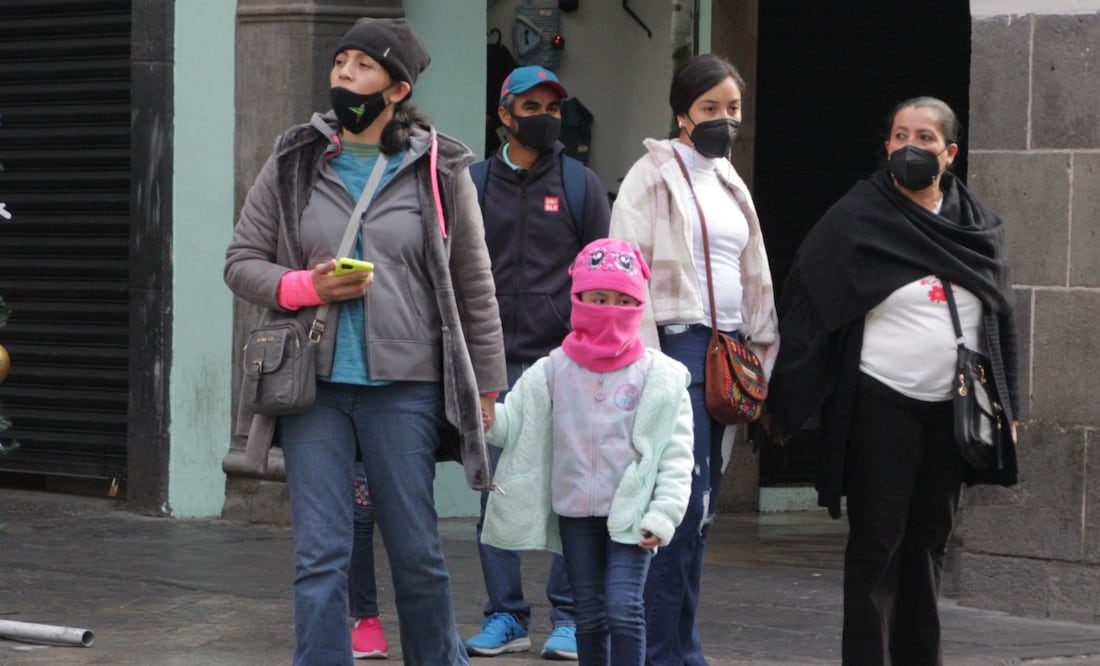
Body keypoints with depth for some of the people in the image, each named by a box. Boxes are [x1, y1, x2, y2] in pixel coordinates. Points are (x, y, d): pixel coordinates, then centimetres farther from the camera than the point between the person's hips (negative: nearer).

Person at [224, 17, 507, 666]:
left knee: (417, 551, 6)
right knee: (320, 557, -1)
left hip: (405, 386, -1)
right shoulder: (294, 163, 7)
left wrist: (486, 385, 6)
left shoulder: (439, 171, 4)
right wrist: (306, 286, -10)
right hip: (315, 384, 1)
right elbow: (242, 262, 10)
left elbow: (474, 284, 8)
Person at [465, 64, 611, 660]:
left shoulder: (580, 184, 7)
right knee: (496, 493, 1)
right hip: (496, 365, 2)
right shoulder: (475, 184, 10)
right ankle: (505, 616, 8)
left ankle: (568, 618, 4)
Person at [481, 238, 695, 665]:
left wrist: (662, 515, -12)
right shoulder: (552, 372, 5)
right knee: (590, 616, 10)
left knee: (623, 606, -15)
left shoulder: (660, 377, -3)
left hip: (631, 513, -3)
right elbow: (509, 423, 5)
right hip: (575, 513, 3)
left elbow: (677, 456, -3)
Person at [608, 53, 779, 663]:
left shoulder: (729, 184, 20)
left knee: (701, 509, 7)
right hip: (677, 341, -7)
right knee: (685, 504, -13)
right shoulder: (652, 177, -3)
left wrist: (758, 353, 16)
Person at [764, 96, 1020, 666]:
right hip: (881, 405, -5)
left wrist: (1004, 406, 10)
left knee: (930, 539, 11)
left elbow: (1001, 319, 15)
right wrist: (783, 402, -12)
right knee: (878, 540, -4)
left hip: (952, 406, 5)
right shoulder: (858, 219, -6)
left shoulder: (979, 227, 9)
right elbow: (805, 304, -8)